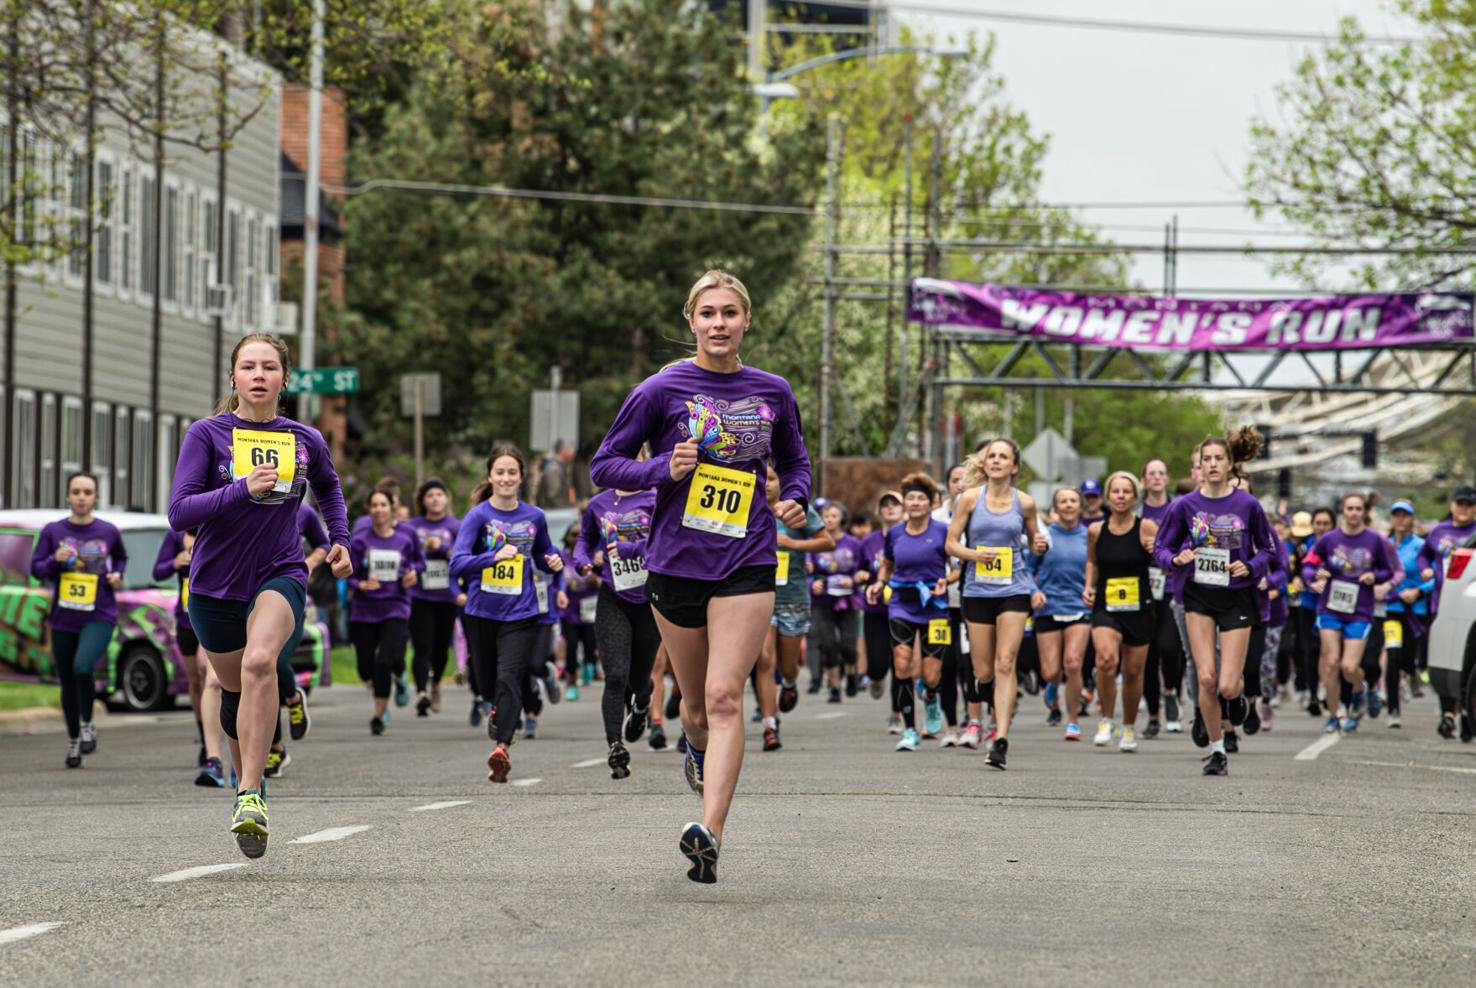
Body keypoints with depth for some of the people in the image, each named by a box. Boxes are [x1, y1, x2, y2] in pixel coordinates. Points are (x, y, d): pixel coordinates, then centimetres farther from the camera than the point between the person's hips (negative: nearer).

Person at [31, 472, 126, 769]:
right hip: (63, 619, 3)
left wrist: (118, 574, 0)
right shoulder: (53, 531, 2)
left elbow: (121, 557, 20)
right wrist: (55, 560, -16)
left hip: (99, 618, -3)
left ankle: (86, 724, -2)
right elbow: (36, 569, 3)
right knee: (67, 684, 10)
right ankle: (73, 741, 29)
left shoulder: (108, 532, 1)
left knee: (83, 667, -27)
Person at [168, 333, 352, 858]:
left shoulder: (306, 440, 4)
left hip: (280, 576, -1)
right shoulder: (207, 434, -5)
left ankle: (251, 796, -31)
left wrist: (340, 539, 16)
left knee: (260, 662, -30)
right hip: (216, 584, 1)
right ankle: (245, 780, 42)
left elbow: (328, 485, 28)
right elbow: (179, 512, -15)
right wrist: (244, 489, -25)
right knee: (234, 691, 14)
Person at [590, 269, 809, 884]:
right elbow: (605, 465, 1)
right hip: (676, 562, 0)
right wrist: (665, 469, -15)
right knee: (697, 703, 12)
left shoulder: (772, 393, 6)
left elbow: (794, 460, 23)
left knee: (724, 698, -14)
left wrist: (795, 500, 2)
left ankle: (709, 834, -21)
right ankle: (699, 748, 49)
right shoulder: (663, 390, -2)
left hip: (747, 565, 0)